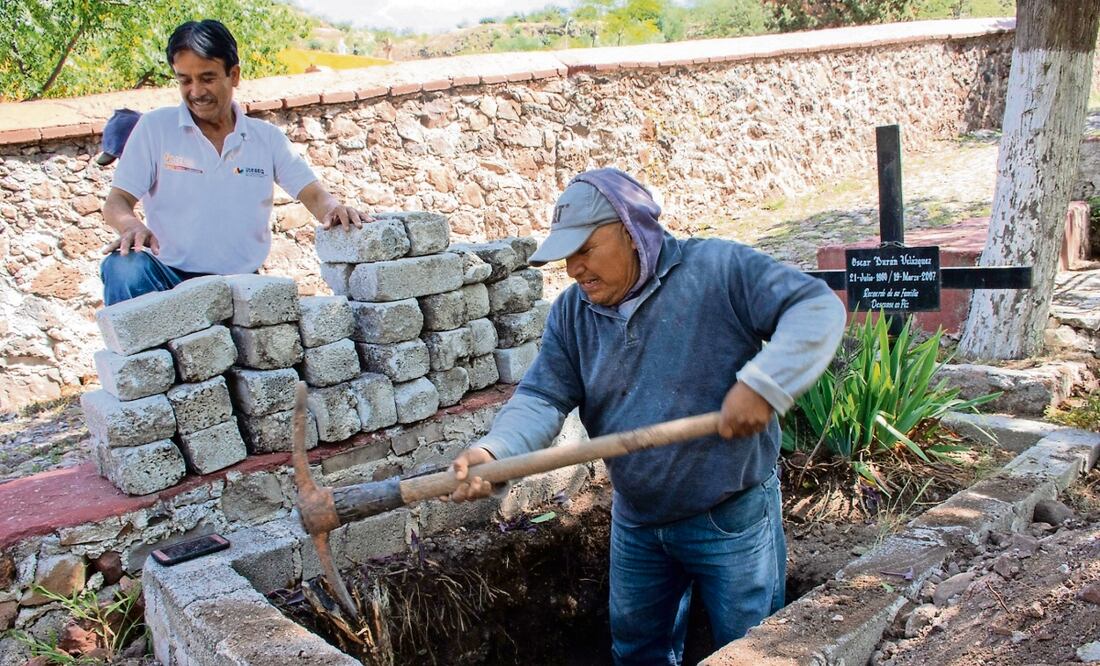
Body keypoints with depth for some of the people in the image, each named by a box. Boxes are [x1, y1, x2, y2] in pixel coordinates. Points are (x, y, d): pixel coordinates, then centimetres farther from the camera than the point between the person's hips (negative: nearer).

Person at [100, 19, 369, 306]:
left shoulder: (267, 138, 9)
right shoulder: (155, 127, 4)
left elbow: (313, 194, 4)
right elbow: (116, 202, 0)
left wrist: (333, 210, -22)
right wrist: (132, 227, -25)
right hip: (167, 275, -1)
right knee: (125, 268, -33)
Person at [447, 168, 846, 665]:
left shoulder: (718, 269, -16)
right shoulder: (571, 314, 0)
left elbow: (818, 307, -19)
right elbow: (541, 398, -7)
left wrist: (760, 384, -32)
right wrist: (494, 450, -28)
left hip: (733, 518, -5)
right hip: (635, 524, 5)